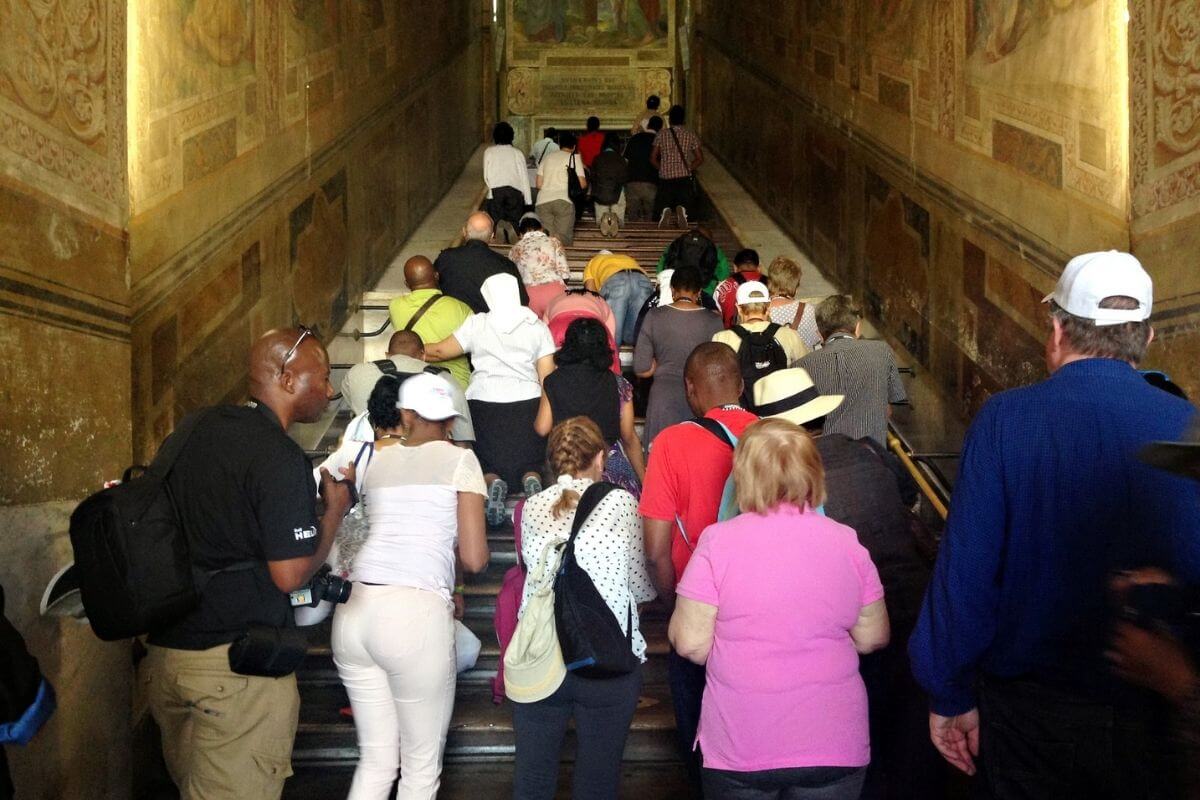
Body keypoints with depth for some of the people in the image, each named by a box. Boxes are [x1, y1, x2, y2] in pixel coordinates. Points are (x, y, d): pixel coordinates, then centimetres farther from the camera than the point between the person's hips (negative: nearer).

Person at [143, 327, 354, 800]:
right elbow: (290, 575, -17)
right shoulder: (281, 459, -16)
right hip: (238, 663, -8)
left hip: (163, 653, 8)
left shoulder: (198, 429, 7)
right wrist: (336, 508, -3)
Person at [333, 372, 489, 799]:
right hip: (416, 616, -5)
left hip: (354, 611, 5)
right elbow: (474, 559, 0)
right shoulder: (459, 460, 5)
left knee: (376, 760, 17)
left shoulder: (373, 460, 18)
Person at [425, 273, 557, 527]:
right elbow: (547, 376, 4)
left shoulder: (478, 324, 4)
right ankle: (532, 480, -22)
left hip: (484, 404, -1)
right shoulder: (537, 326, 8)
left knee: (486, 465, 12)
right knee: (528, 465, 13)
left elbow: (441, 350, 6)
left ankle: (493, 482, -23)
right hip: (526, 404, 1)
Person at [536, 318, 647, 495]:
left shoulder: (554, 382, 1)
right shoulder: (618, 385, 1)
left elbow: (542, 429, 1)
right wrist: (645, 480, 14)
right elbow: (630, 438, 4)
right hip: (612, 464, 0)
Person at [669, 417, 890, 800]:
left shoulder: (718, 542, -11)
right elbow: (872, 639, 4)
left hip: (740, 750, -1)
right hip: (834, 744, 2)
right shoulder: (848, 542, -3)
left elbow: (691, 644, -11)